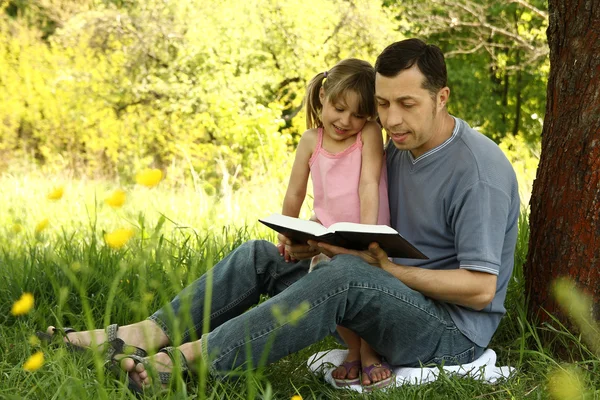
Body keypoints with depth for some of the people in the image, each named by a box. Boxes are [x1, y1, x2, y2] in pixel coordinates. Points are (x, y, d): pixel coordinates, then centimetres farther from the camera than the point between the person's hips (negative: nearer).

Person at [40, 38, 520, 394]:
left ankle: (193, 358, -36)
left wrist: (388, 267, -25)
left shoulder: (479, 169, -18)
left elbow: (480, 289, -21)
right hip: (398, 303, 9)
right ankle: (147, 334, -14)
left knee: (345, 274, -37)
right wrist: (315, 245, -6)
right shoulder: (400, 150, 9)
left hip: (454, 332, -8)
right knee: (260, 257, -1)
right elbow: (372, 235, 14)